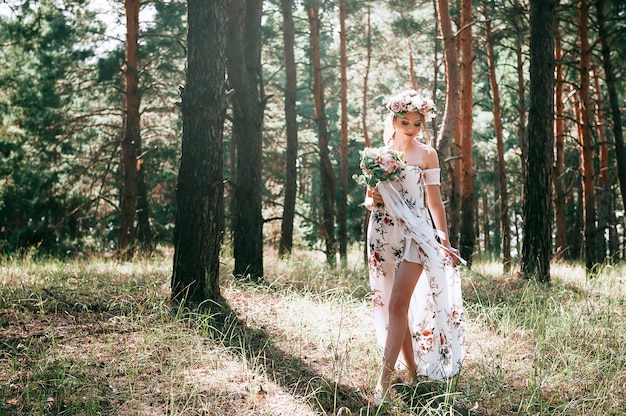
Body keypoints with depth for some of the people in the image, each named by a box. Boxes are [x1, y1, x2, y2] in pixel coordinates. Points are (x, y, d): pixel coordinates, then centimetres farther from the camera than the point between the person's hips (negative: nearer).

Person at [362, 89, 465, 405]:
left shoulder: (427, 154, 3)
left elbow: (434, 201, 4)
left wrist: (445, 242, 0)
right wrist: (371, 200, -8)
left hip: (415, 232, -4)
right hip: (383, 234, 4)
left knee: (398, 304, -14)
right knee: (394, 307, 7)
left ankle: (384, 380, -16)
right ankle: (413, 371, 19)